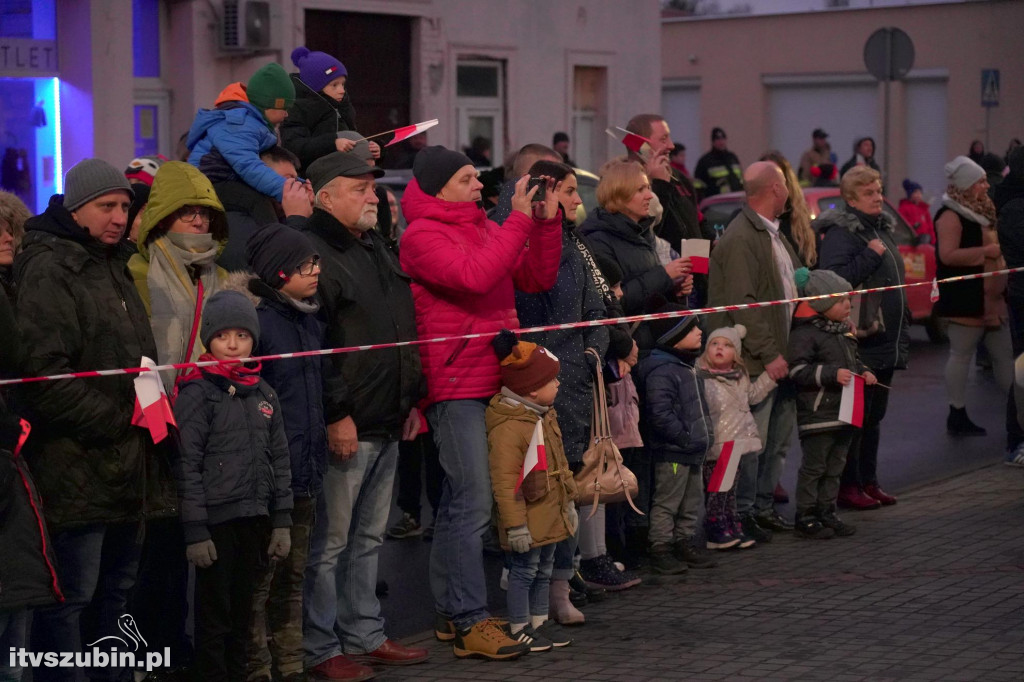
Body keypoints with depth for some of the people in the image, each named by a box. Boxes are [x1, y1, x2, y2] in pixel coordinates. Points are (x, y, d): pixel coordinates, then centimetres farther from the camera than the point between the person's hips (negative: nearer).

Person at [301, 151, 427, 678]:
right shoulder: (314, 253, -13)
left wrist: (412, 400, 20)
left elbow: (405, 332, 25)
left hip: (387, 426, 9)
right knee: (329, 544, -2)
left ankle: (364, 635, 25)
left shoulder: (378, 250, 18)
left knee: (368, 539, 16)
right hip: (345, 427, -9)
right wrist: (336, 415, -20)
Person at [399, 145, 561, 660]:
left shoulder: (486, 228, 14)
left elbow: (537, 279, 13)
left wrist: (547, 220, 1)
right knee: (473, 504, -9)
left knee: (459, 501, 13)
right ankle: (470, 622, -5)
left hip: (493, 381, 7)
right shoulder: (422, 235, -7)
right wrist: (520, 220, -18)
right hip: (455, 385, -7)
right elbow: (474, 276, -23)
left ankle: (449, 613, 20)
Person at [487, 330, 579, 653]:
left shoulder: (545, 417, 10)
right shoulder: (507, 427, -23)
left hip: (550, 514, 9)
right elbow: (504, 481, -24)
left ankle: (540, 621, 30)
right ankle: (519, 628, 11)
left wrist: (569, 501, 22)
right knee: (524, 570, 0)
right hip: (527, 516, -9)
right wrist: (515, 525, -23)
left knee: (544, 569, 18)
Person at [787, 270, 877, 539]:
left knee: (835, 466, 14)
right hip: (816, 413, -8)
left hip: (843, 411, 9)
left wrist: (863, 372, 7)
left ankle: (827, 513, 23)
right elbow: (797, 370, -19)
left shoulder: (844, 329, 13)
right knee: (814, 466, -3)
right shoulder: (805, 333, -14)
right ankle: (805, 518, 4)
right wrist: (833, 374, -23)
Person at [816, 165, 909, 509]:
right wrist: (870, 256, -21)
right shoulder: (841, 233, -12)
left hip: (886, 342, 9)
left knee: (874, 417, 14)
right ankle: (848, 486, 1)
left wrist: (903, 331, 21)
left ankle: (868, 482, 21)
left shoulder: (883, 229, 17)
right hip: (860, 342, -9)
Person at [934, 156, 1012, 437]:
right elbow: (948, 255, -24)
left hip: (993, 299, 9)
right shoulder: (951, 216, -13)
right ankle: (957, 415, 5)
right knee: (961, 355, -1)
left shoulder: (982, 213, 16)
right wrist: (987, 251, -22)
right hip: (966, 300, -9)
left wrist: (1003, 250, 12)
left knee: (1005, 355, 10)